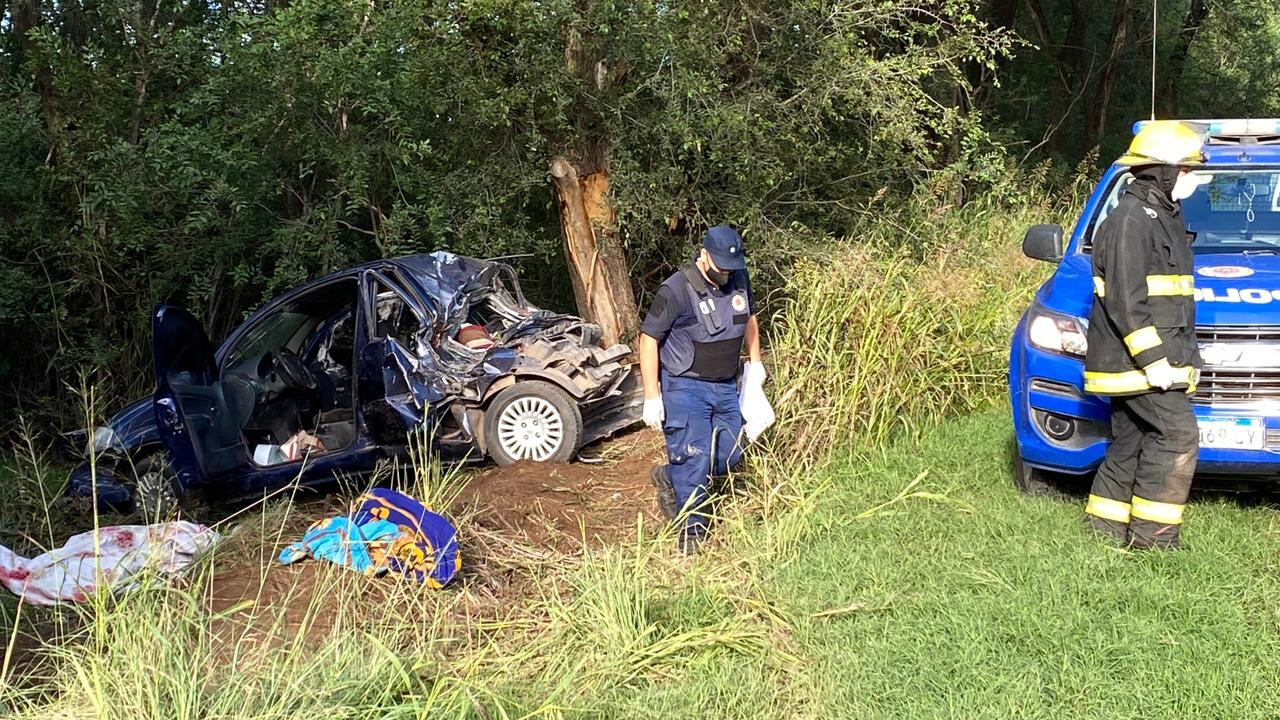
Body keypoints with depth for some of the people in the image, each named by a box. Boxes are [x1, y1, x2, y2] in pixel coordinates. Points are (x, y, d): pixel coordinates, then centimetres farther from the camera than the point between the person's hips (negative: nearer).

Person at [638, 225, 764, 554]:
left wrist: (755, 360, 18)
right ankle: (691, 530, 10)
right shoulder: (677, 290, -21)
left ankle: (670, 478, 36)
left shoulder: (739, 280, -2)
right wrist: (652, 397, -18)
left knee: (730, 455, 13)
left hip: (726, 387, 7)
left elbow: (749, 317, 20)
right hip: (686, 388, -7)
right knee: (694, 460, -6)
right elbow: (649, 339, -17)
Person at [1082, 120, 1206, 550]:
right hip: (1135, 359, -10)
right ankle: (1152, 535, -9)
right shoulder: (1130, 221, -13)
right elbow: (1125, 301, -20)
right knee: (1177, 436, -13)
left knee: (1131, 441, 12)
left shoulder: (1166, 218, 20)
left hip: (1157, 359, 10)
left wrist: (1187, 354, 23)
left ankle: (1107, 524, 20)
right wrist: (1154, 359, -22)